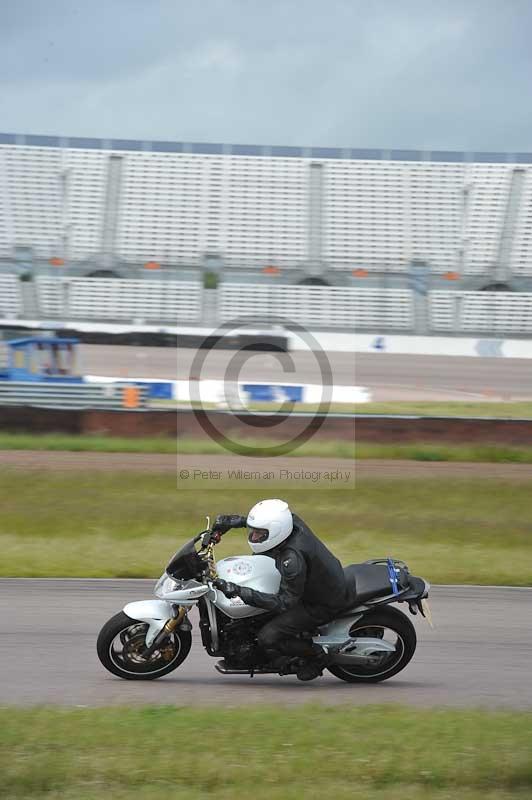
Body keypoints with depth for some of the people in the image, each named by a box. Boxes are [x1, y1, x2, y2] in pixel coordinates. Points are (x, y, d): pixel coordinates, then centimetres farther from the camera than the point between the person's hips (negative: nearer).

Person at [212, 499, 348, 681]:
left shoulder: (292, 558, -38)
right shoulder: (292, 520, -15)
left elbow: (285, 602, -32)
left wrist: (240, 592, -37)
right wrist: (238, 521, 1)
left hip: (322, 605, -9)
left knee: (268, 638, -17)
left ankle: (318, 655, 5)